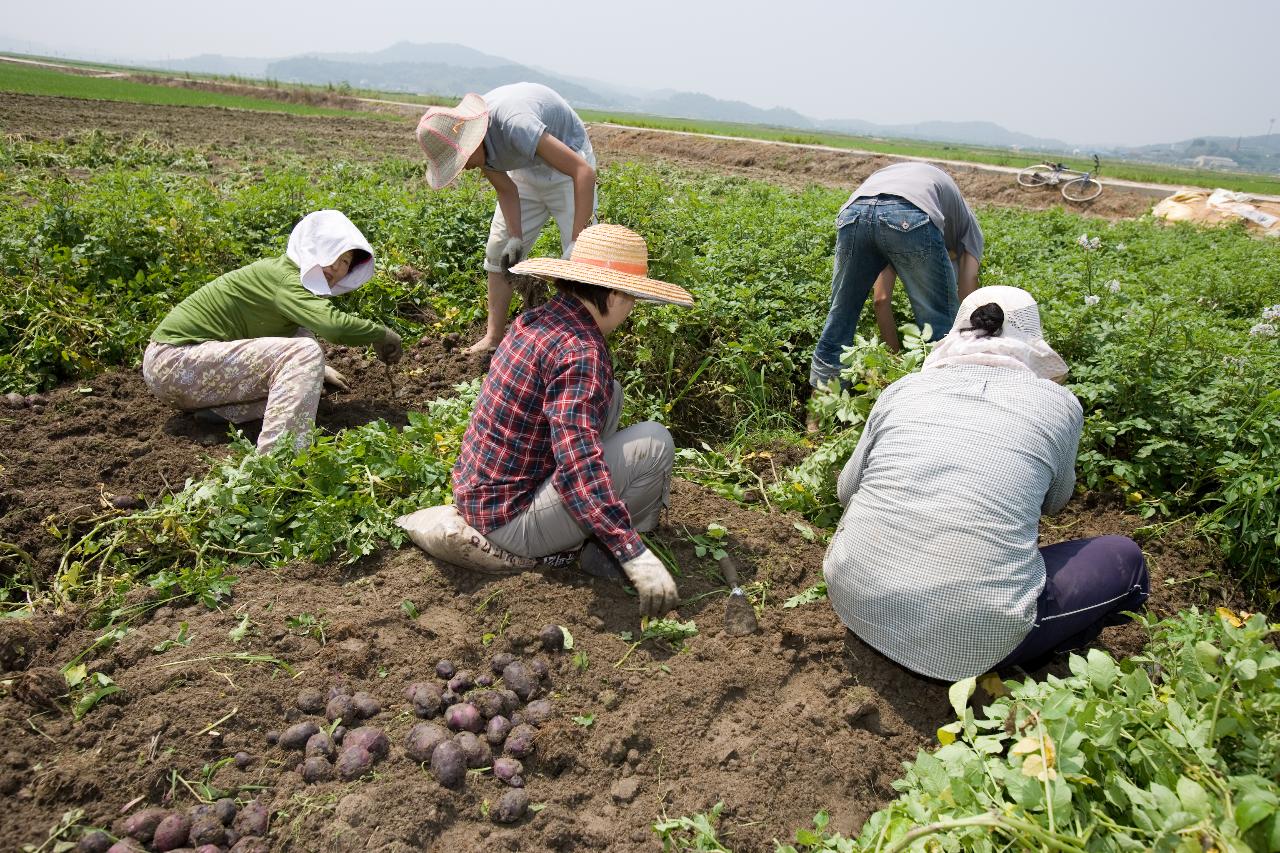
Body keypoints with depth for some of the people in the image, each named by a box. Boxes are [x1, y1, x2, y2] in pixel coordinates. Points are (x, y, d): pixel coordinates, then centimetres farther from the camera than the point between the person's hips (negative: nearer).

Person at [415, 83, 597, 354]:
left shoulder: (513, 124, -40)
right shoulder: (462, 139, -17)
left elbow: (584, 171, -40)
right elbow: (505, 189, -4)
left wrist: (577, 242, -42)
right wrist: (516, 238, -16)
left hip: (565, 162, -7)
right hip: (524, 168, 7)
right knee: (498, 249, 3)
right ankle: (494, 337, 10)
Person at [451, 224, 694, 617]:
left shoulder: (538, 319, 4)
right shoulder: (580, 352, -24)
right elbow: (578, 465, -34)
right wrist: (634, 556, -34)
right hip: (510, 520, -9)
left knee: (609, 393, 14)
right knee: (654, 441, -14)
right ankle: (604, 551, 6)